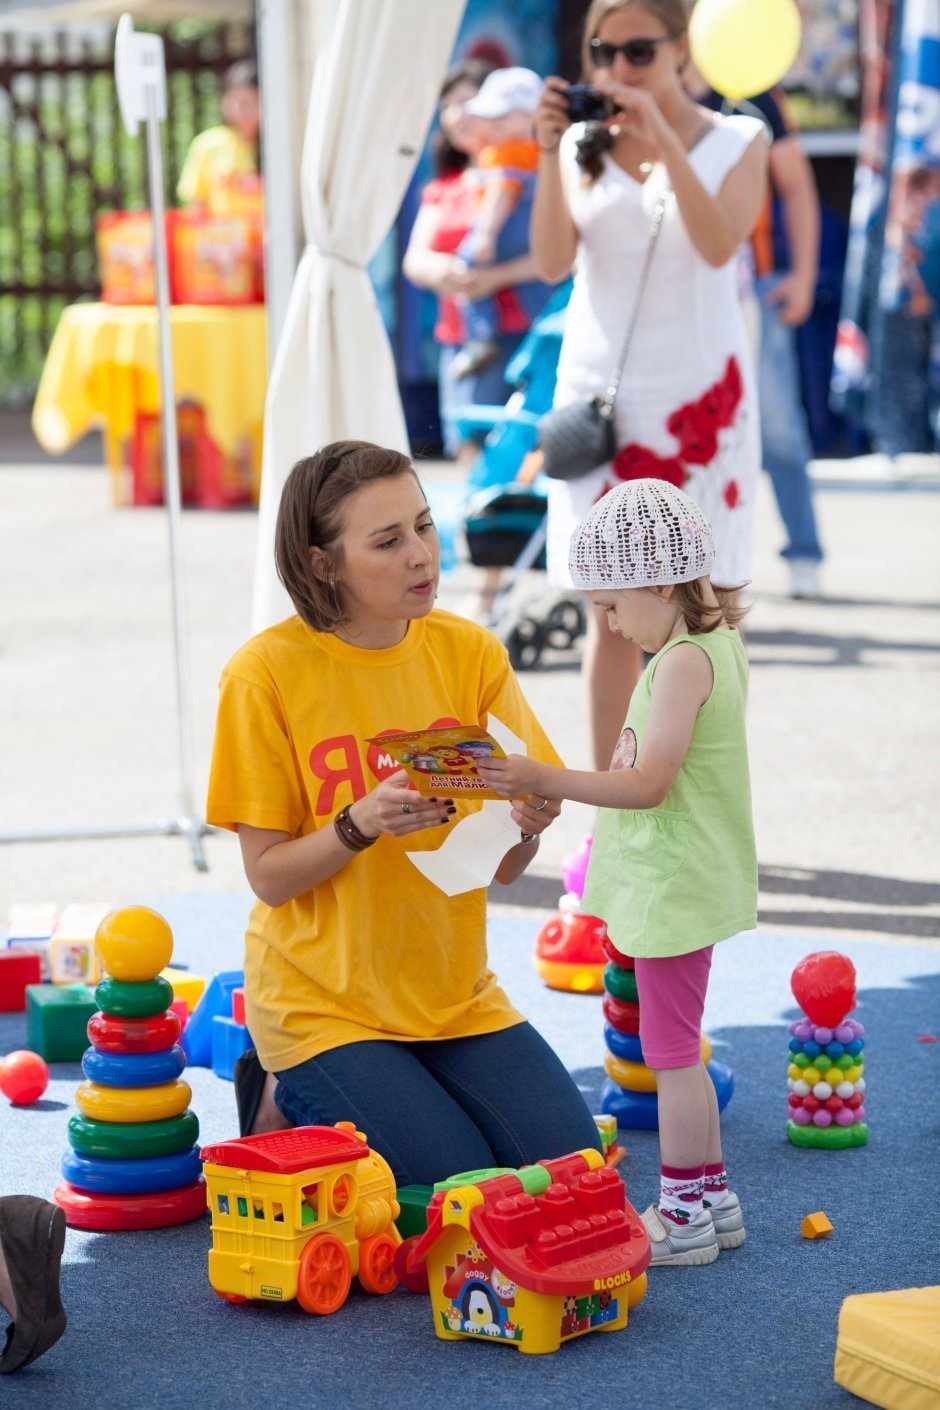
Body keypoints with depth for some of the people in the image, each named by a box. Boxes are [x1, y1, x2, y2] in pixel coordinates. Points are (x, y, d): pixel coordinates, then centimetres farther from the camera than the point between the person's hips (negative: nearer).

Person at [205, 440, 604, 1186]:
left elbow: (506, 866, -1)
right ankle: (291, 1105, 11)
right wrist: (361, 824, -29)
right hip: (323, 1003, -5)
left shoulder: (469, 650, -3)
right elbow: (269, 876, -11)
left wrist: (527, 823, -25)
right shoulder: (267, 672, -14)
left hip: (456, 996, 5)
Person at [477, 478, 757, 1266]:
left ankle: (684, 1216, 7)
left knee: (671, 1051, -1)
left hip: (672, 886, -10)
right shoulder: (716, 643, 9)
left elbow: (649, 783, -26)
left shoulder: (683, 661, -21)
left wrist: (548, 781, -28)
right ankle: (711, 1199, 26)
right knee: (678, 1049, 18)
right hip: (684, 880, 10)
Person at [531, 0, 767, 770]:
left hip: (698, 394, -1)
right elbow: (553, 262, -5)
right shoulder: (586, 144, 5)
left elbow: (719, 245, -15)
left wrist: (664, 142, -21)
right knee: (611, 612, 2)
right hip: (600, 391, 1)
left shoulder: (736, 141, 2)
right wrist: (551, 154, -15)